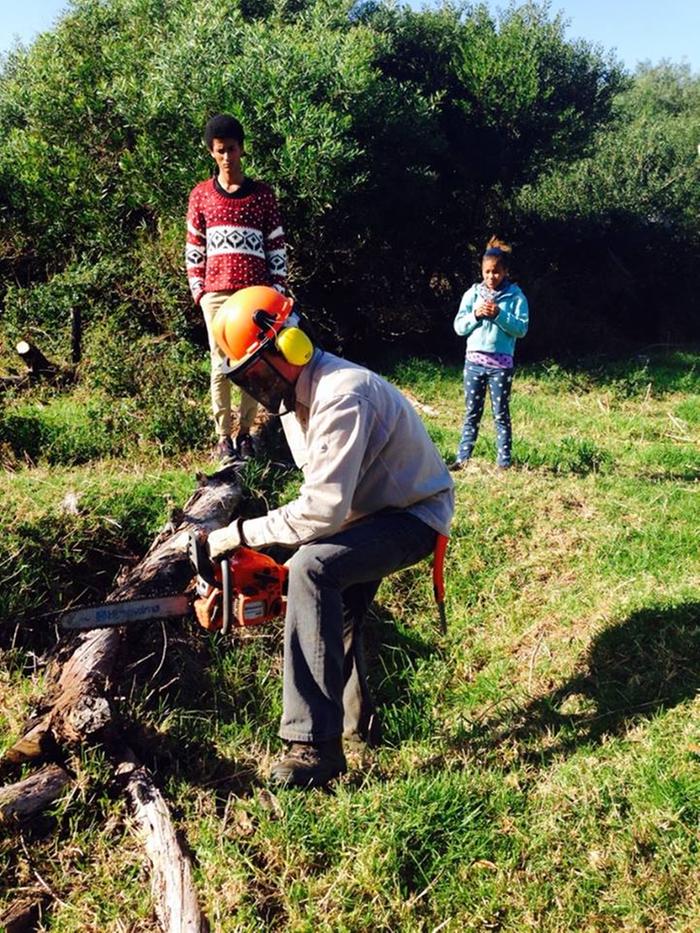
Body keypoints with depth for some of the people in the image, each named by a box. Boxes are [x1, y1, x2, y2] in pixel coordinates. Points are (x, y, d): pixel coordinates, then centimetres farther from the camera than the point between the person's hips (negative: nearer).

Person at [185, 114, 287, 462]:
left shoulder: (263, 194, 7)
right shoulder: (200, 195, 9)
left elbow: (277, 247, 7)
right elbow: (194, 248, 10)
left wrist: (277, 290, 1)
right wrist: (198, 290, 2)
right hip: (216, 294, 0)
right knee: (221, 366, 1)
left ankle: (245, 432, 12)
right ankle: (222, 435, 8)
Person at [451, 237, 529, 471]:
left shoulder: (515, 295, -2)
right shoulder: (473, 293, 5)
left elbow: (522, 328, -8)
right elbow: (459, 326, 3)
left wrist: (500, 315, -19)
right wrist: (476, 315, -14)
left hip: (501, 363, -2)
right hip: (474, 360, 2)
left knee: (501, 414, 4)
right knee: (472, 413, 8)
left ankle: (504, 461, 10)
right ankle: (463, 458, 11)